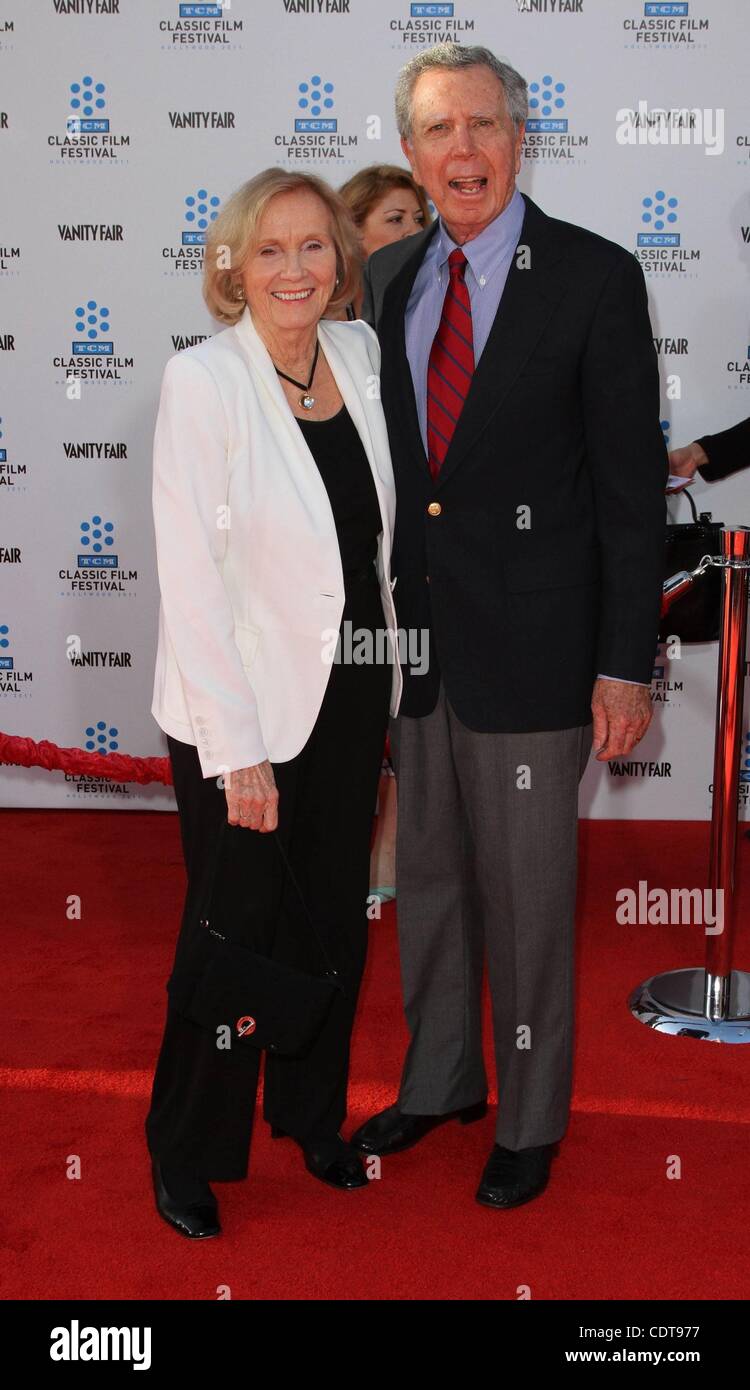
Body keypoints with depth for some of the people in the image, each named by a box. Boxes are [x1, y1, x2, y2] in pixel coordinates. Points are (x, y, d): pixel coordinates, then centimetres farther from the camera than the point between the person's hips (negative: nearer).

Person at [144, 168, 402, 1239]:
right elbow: (191, 577, -18)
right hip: (244, 708, -5)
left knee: (332, 919, 17)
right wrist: (237, 751, -20)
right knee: (235, 931, 7)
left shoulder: (359, 354, 2)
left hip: (351, 692, 6)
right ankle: (186, 1151, 30)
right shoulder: (204, 381, -16)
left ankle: (311, 1110, 40)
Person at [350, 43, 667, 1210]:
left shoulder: (594, 279, -7)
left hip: (531, 649, -5)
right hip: (414, 637, 5)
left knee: (527, 898, 7)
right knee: (428, 879, 18)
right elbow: (380, 464, 13)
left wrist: (626, 664, -12)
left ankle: (531, 1122, 27)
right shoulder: (386, 281, 8)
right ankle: (440, 1083, 38)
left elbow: (632, 487, -8)